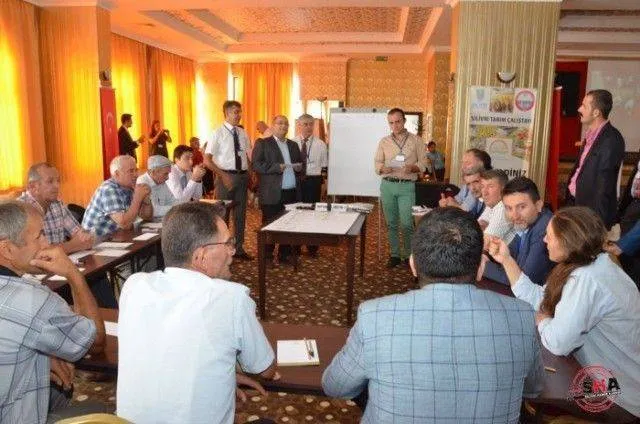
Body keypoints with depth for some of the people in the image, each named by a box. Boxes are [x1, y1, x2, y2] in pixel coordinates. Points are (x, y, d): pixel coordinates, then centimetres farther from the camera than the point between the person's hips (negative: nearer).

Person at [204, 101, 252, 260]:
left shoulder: (243, 134, 7)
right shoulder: (218, 133, -9)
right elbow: (207, 160, -11)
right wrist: (223, 175, -19)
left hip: (242, 176, 5)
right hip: (226, 176, -5)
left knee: (241, 213, 13)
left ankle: (238, 248, 28)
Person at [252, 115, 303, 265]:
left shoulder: (293, 145, 19)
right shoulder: (263, 144, 1)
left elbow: (300, 164, 24)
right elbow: (257, 165, -11)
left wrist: (299, 167, 0)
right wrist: (277, 167, -21)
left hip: (292, 193, 5)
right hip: (272, 194, -5)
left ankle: (284, 255, 20)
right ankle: (267, 257, 13)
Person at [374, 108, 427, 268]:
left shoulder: (416, 140, 4)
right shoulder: (384, 142, 10)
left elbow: (423, 163, 2)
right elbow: (377, 163, 8)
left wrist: (412, 168, -18)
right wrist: (383, 168, -14)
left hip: (407, 186, -2)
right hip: (387, 185, 3)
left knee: (406, 224, -6)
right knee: (391, 223, 7)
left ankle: (408, 255, 10)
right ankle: (394, 255, 18)